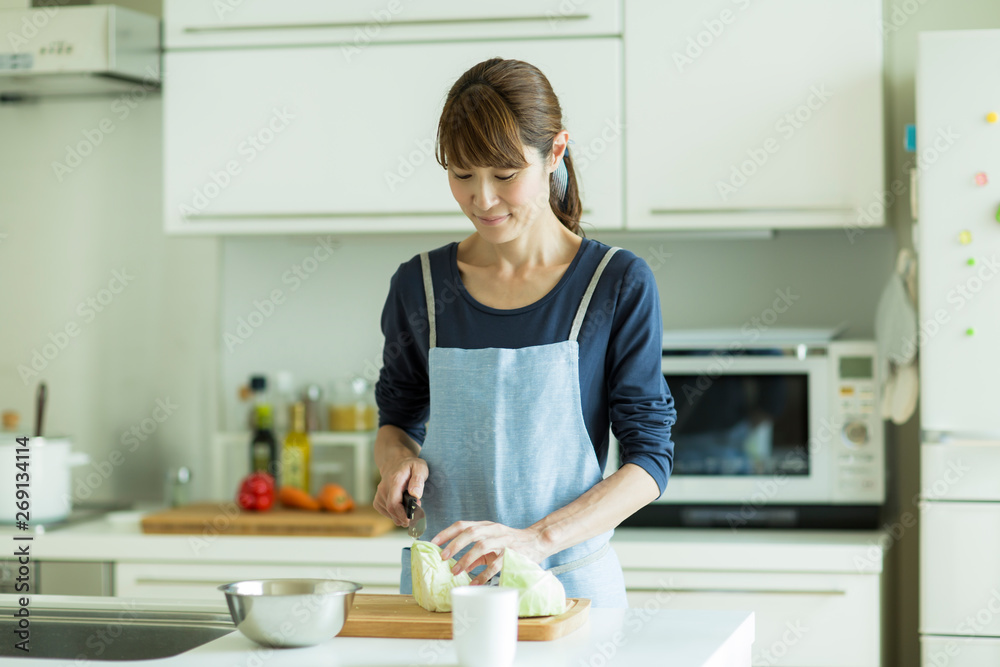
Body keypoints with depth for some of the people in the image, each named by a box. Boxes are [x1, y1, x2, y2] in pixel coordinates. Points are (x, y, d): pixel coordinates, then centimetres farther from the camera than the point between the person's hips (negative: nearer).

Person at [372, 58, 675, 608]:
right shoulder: (419, 285, 6)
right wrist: (397, 458, -2)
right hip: (439, 579, 3)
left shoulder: (619, 285, -2)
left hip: (567, 581, -2)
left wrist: (537, 539, -17)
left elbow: (650, 458, -4)